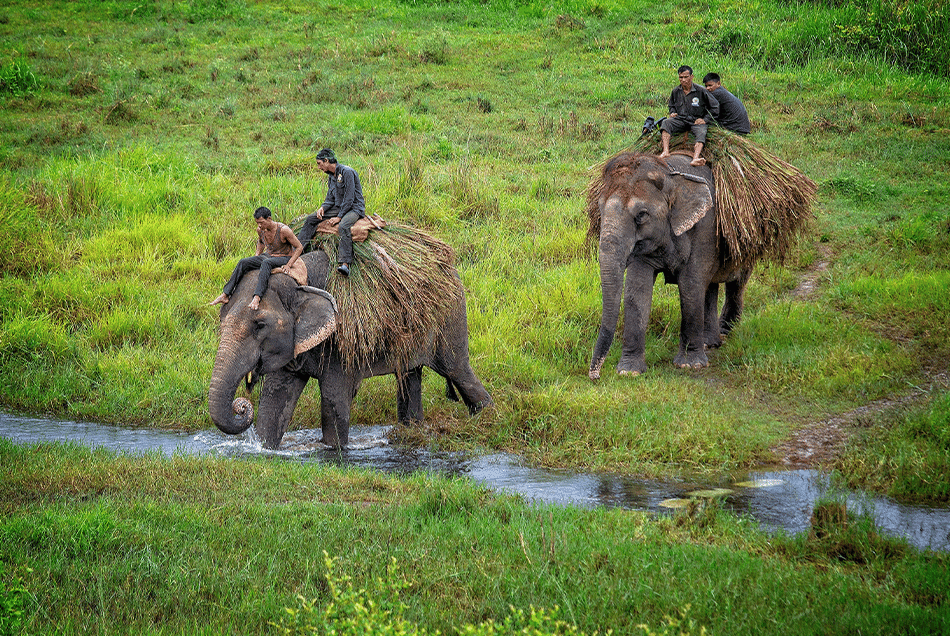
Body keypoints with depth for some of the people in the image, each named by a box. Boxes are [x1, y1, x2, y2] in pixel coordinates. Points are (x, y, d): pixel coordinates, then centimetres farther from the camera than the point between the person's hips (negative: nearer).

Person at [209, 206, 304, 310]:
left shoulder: (283, 230, -23)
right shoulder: (260, 230, -3)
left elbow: (299, 248, -15)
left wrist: (288, 265, -21)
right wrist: (257, 256, 9)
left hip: (284, 258, -7)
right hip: (269, 255, 7)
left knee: (266, 263, -39)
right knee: (243, 263, -15)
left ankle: (257, 298, -52)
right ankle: (225, 295, -19)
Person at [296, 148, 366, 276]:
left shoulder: (346, 172, -16)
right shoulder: (331, 177, 12)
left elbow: (349, 199, -20)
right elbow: (330, 198, 16)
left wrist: (339, 217, -22)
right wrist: (323, 208, -6)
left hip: (354, 208, -9)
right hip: (339, 207, 9)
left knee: (343, 226, -39)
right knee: (311, 219, 3)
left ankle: (345, 264, -51)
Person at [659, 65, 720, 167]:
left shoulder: (701, 91, -3)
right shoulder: (676, 91, 9)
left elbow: (714, 106, 3)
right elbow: (671, 105, 30)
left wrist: (705, 119, -5)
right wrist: (673, 112, 7)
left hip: (696, 121, -3)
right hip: (681, 120, 3)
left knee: (701, 132, -35)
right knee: (666, 122, -25)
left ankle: (695, 158, -59)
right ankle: (665, 151, -39)